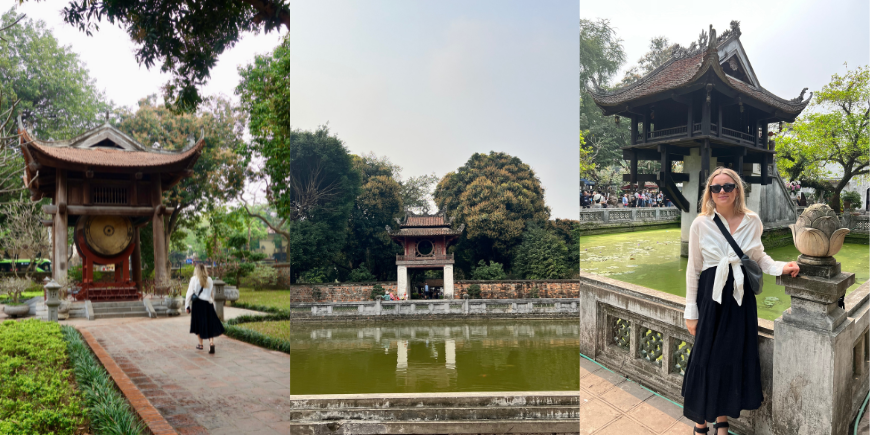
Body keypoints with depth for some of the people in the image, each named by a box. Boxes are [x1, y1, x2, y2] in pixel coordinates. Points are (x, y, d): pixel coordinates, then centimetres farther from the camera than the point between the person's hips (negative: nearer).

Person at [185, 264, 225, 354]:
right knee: (210, 324, 3)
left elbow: (190, 293, -4)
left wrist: (187, 306, 1)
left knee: (199, 324, 12)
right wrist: (213, 306, 19)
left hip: (197, 303, -2)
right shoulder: (210, 280, 7)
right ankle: (211, 342, -16)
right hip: (208, 304, 2)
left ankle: (200, 344, 20)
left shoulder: (194, 279, -3)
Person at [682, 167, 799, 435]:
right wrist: (691, 311, -2)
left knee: (734, 359, 7)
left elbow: (758, 257, 15)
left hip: (741, 298, 2)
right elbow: (693, 269, -1)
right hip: (711, 297, -2)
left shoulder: (752, 222, 0)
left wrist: (780, 267, -7)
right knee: (706, 360, 2)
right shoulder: (701, 224, -5)